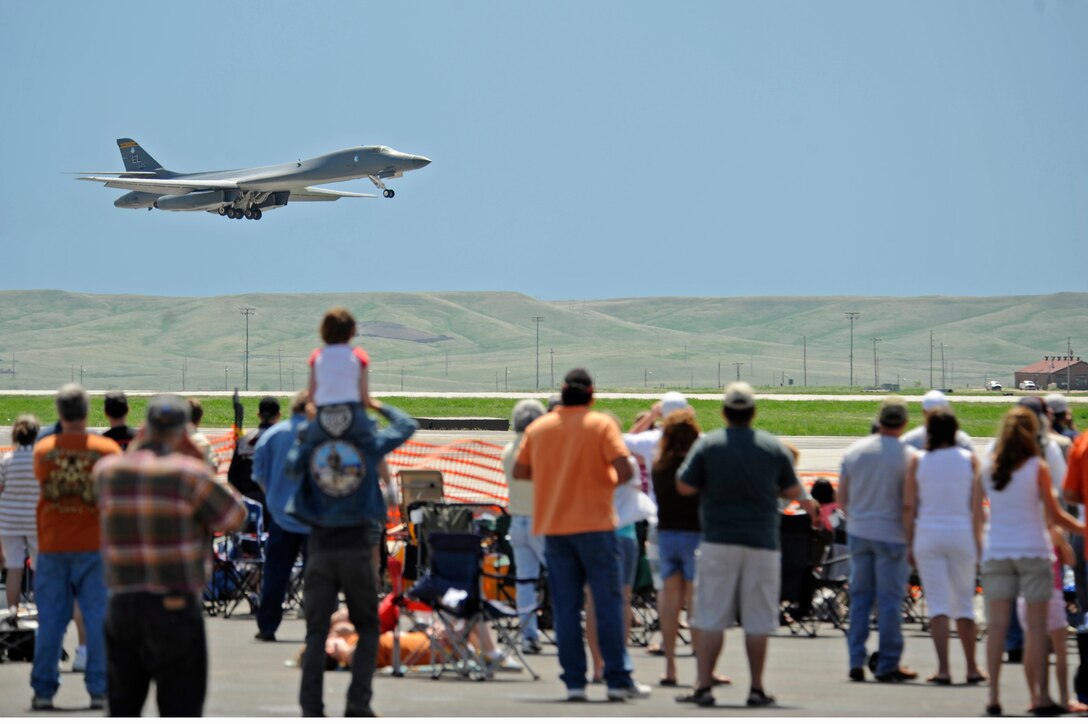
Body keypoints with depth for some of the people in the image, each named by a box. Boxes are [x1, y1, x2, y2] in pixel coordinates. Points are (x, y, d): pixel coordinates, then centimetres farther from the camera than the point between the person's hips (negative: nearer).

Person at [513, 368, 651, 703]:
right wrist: (611, 479, 6)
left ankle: (574, 682, 2)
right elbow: (624, 468, -15)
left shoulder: (538, 428, 5)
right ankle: (618, 680, 0)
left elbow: (519, 471, 11)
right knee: (608, 603, 1)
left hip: (553, 528, 3)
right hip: (595, 524, -3)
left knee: (565, 608, 5)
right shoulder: (601, 425, -6)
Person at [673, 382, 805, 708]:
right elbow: (793, 492, 9)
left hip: (717, 541, -1)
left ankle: (703, 685, -2)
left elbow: (684, 487, -3)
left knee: (710, 619, 2)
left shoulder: (707, 445, -3)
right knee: (758, 620, 4)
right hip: (762, 543, 1)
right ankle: (757, 688, 5)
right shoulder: (774, 447, 2)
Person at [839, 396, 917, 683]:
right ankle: (887, 665, 4)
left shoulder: (853, 451, 2)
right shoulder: (906, 455, -11)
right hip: (891, 535, -4)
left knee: (860, 596, 12)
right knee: (889, 600, 2)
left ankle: (856, 662, 9)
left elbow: (841, 498, 8)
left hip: (858, 533, 4)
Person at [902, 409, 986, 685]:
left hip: (927, 535, -1)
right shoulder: (969, 460, 1)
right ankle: (972, 668, 17)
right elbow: (977, 506, 1)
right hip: (962, 535, 1)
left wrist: (910, 544, 6)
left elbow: (909, 506, -1)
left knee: (937, 603, -1)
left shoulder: (917, 461, 0)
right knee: (964, 602, 12)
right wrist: (978, 542, 8)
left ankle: (943, 668, -10)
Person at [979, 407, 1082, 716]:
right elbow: (1055, 515, -6)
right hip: (1032, 550, -3)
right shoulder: (1038, 467, -8)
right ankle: (1040, 697, 1)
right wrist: (1082, 529, 6)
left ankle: (994, 696, 2)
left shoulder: (988, 466, 0)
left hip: (996, 552, 3)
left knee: (997, 625, 5)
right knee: (1036, 626, 2)